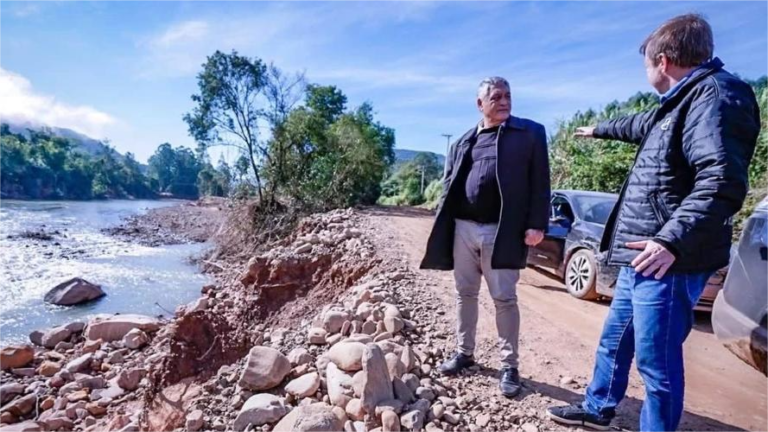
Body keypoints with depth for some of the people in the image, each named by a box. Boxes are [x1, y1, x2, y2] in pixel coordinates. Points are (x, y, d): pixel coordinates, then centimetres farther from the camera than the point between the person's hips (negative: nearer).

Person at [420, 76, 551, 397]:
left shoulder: (530, 133, 3)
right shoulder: (462, 143, 14)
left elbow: (539, 183, -3)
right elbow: (449, 187, 14)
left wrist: (537, 225, -12)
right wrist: (441, 230, 7)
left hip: (501, 231, -4)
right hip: (463, 229, 4)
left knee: (504, 299, 3)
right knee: (465, 294, 13)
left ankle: (509, 366, 17)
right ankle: (464, 353, 29)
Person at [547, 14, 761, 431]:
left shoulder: (716, 94, -14)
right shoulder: (683, 100, 19)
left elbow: (722, 181, -27)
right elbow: (640, 124, 41)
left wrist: (672, 241, -34)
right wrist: (599, 129, 56)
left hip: (667, 260, -11)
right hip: (641, 255, 11)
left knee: (656, 359, 1)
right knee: (614, 339, 22)